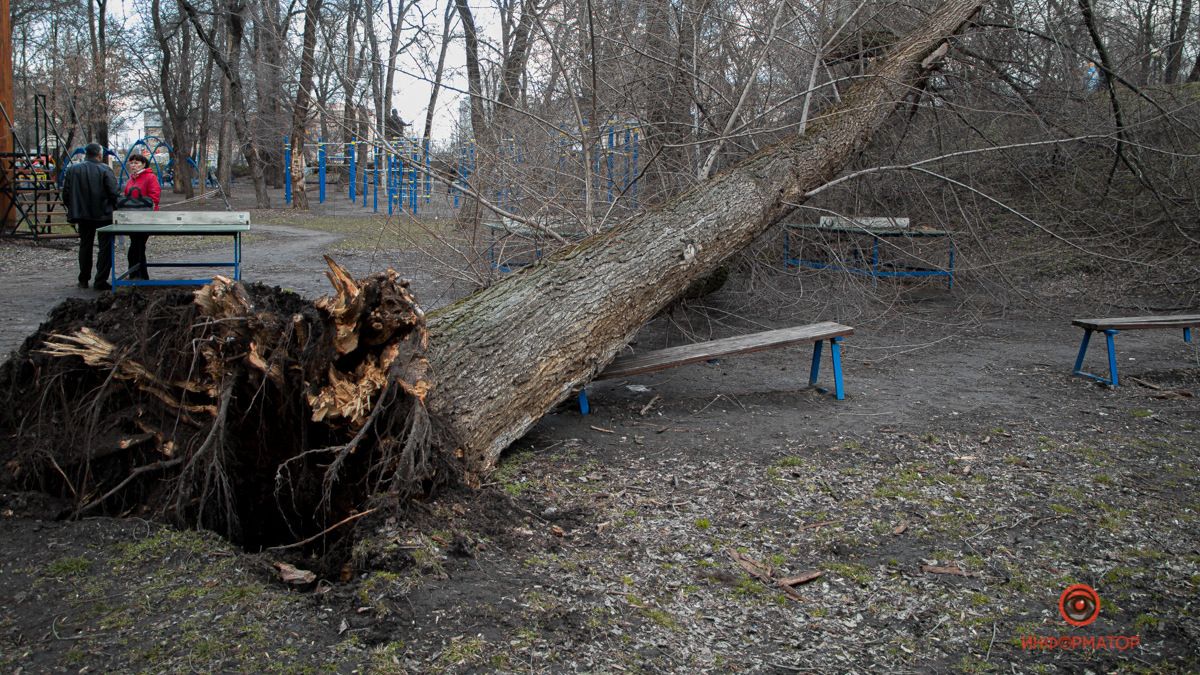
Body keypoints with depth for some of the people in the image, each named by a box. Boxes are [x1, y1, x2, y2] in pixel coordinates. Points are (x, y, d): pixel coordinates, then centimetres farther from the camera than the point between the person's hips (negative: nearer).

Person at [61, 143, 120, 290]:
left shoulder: (72, 169, 0)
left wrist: (73, 209, 16)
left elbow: (66, 194, 2)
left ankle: (83, 280, 23)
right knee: (105, 248, 3)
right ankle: (101, 281, -2)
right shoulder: (104, 170, -12)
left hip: (82, 214, 4)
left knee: (85, 246, 17)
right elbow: (114, 193, -16)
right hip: (103, 215, -4)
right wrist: (115, 206, 1)